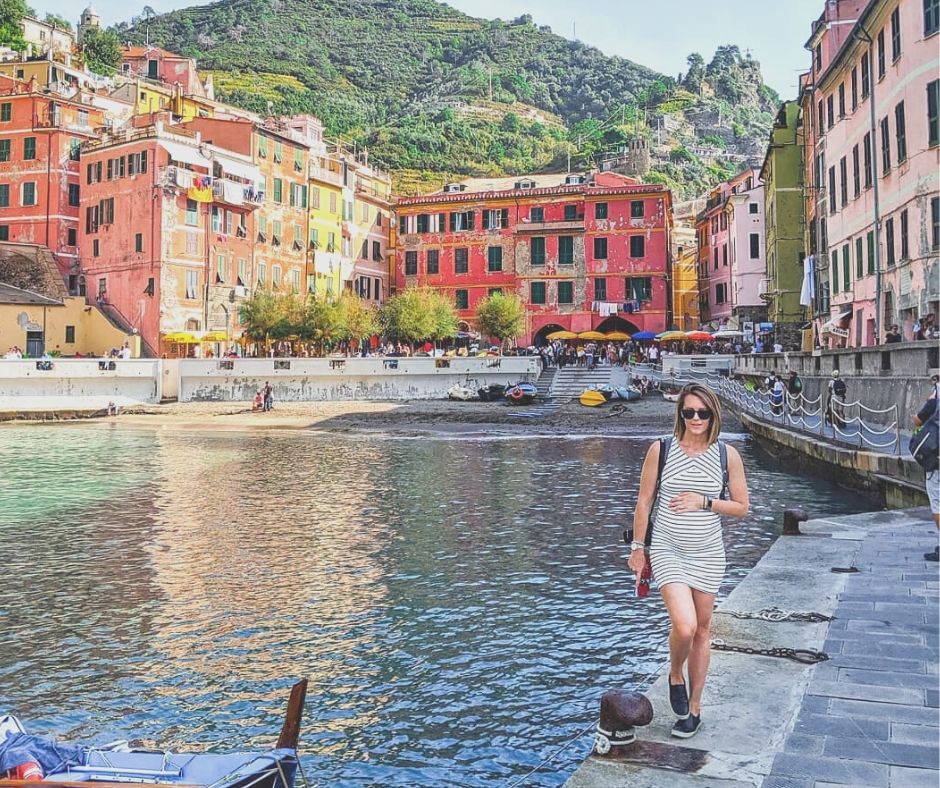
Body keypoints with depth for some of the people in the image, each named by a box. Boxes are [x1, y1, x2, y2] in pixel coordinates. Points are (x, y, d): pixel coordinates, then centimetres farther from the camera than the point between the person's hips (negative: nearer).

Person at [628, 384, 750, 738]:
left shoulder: (727, 455, -3)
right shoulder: (661, 449, -6)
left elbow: (741, 507, 3)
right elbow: (644, 501, 1)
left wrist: (704, 502, -12)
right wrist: (638, 548, 2)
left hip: (708, 554, 2)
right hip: (668, 550, -2)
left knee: (702, 630, 11)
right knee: (684, 626, -19)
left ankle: (693, 709, 27)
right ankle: (675, 676, 15)